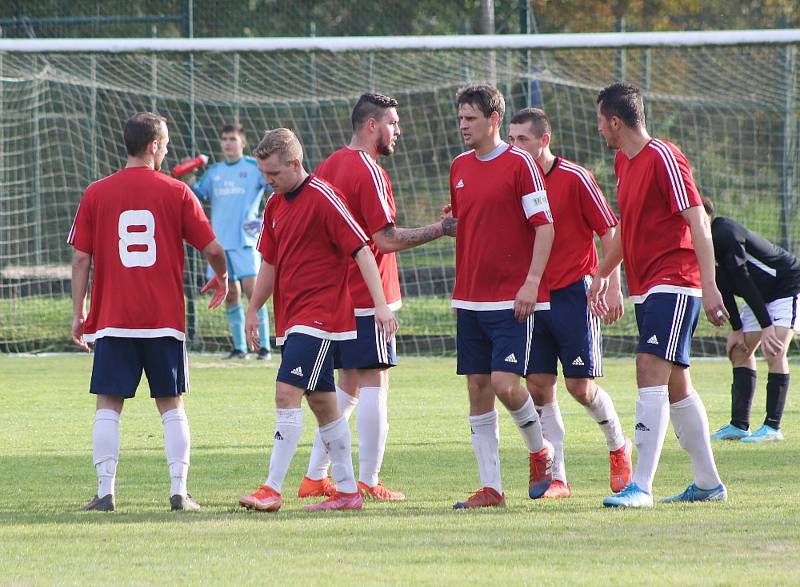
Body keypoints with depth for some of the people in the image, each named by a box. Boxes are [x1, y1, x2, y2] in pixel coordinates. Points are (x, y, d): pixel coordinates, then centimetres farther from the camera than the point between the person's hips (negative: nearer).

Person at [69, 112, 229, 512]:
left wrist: (78, 314, 8)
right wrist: (221, 278, 22)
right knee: (171, 406, 8)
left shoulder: (96, 194, 1)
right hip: (165, 320, 0)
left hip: (112, 321, 0)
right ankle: (179, 491, 2)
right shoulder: (176, 192, -1)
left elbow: (81, 258, 1)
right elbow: (213, 249, 1)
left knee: (108, 406, 4)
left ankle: (105, 491, -3)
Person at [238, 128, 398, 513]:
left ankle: (272, 490, -17)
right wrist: (253, 310, 20)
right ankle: (347, 491, 15)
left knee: (287, 394, -16)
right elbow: (270, 263, 23)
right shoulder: (275, 205, 13)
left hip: (320, 315, -9)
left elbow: (361, 250, -15)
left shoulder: (324, 199, -13)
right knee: (321, 402, 10)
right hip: (291, 319, 9)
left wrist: (381, 304, -22)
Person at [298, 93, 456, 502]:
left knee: (348, 386, 15)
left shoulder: (327, 167, 13)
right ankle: (368, 482, -5)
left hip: (334, 295, 9)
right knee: (374, 383, -5)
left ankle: (315, 476, 15)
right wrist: (443, 228, -11)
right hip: (367, 298, -9)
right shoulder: (369, 172, -13)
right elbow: (387, 238, -18)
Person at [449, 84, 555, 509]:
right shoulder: (460, 167, 12)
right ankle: (490, 488, 6)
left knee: (504, 383, -14)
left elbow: (544, 226, -9)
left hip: (510, 299, -6)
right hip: (469, 298, 6)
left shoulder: (519, 164, -7)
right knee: (478, 390, 3)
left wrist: (532, 280, -18)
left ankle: (540, 451, 13)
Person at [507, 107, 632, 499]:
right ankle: (556, 478, 4)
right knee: (539, 386, -1)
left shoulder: (575, 179, -8)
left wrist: (613, 287, -8)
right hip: (533, 298, 5)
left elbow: (608, 232, -4)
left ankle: (618, 446, 23)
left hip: (574, 291, -5)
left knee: (580, 385, -4)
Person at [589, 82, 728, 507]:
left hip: (674, 284, -10)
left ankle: (641, 486, -23)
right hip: (645, 287, 10)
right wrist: (603, 273, 32)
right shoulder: (623, 162, 14)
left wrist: (709, 286, -22)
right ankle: (708, 483, 20)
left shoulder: (663, 158, -13)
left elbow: (698, 222, -17)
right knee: (675, 385, 12)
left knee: (651, 371, -18)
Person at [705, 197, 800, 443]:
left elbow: (744, 281, -31)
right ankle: (739, 425, 7)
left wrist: (766, 326, -31)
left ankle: (772, 427, -20)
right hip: (761, 294, 10)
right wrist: (737, 329, 2)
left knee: (773, 351, -20)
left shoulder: (725, 236, -30)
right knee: (740, 351, 6)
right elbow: (724, 287, 5)